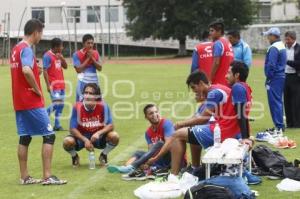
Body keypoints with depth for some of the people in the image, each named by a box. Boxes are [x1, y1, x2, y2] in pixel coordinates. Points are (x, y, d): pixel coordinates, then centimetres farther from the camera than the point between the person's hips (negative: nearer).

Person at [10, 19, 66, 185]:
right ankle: (47, 176, -6)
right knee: (49, 135, -4)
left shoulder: (16, 49, 14)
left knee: (24, 138, 11)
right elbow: (26, 71, -30)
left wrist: (36, 69, 9)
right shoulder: (26, 49, -15)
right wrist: (37, 90, -18)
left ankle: (25, 177, 13)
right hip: (32, 102, -9)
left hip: (19, 102, 9)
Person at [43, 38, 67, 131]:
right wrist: (48, 85, -19)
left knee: (61, 104, 7)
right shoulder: (47, 56, -12)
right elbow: (45, 71, -14)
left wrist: (62, 58, -4)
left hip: (61, 83, 8)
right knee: (56, 104, -15)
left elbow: (65, 66, 15)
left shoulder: (59, 55, 12)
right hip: (53, 84, -8)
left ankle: (57, 125, 13)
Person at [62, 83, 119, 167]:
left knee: (114, 136, -26)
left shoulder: (103, 106, -16)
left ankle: (103, 155, 6)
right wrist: (85, 140, -30)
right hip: (81, 137, -1)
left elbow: (110, 125, -16)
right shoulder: (77, 107, -18)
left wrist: (98, 133, -34)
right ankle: (74, 156, 6)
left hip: (98, 138, 1)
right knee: (67, 142, -32)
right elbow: (72, 129, -17)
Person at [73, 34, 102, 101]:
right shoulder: (77, 54, -6)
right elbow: (78, 70, -15)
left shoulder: (95, 53, 8)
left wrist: (92, 58, -11)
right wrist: (88, 58, -15)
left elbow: (100, 68, 1)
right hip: (83, 83, -5)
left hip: (94, 82, 5)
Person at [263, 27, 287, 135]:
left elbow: (271, 65, -21)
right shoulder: (282, 46, 14)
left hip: (274, 78, -10)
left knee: (274, 102, -8)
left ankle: (279, 127, -10)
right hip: (281, 76, 10)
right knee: (278, 101, 15)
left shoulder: (273, 48, -16)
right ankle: (279, 126, 21)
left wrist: (268, 78, -13)